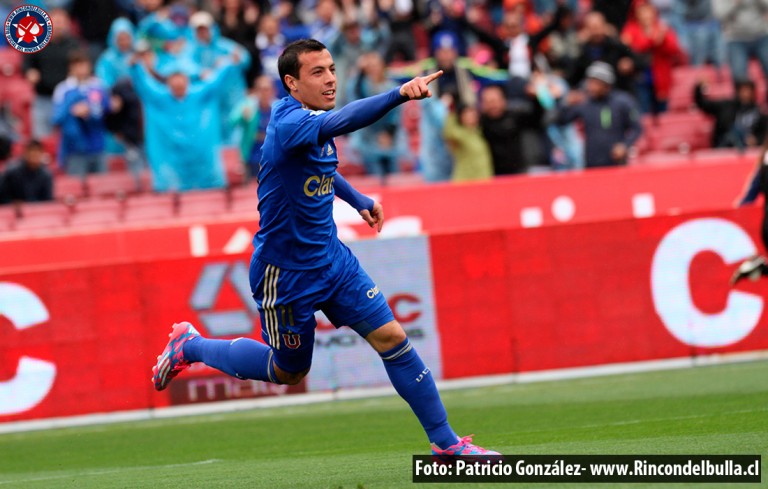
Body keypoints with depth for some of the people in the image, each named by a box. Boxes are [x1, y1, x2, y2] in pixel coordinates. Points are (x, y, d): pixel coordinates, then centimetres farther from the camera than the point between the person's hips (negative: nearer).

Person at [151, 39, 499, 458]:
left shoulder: (314, 121, 2)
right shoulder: (289, 123, -26)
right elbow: (340, 122, -48)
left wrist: (357, 199, 15)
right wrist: (399, 94, -60)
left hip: (331, 259, 7)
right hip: (285, 274, -7)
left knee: (391, 337, -4)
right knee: (288, 372, 13)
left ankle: (445, 441, 4)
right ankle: (190, 347, 34)